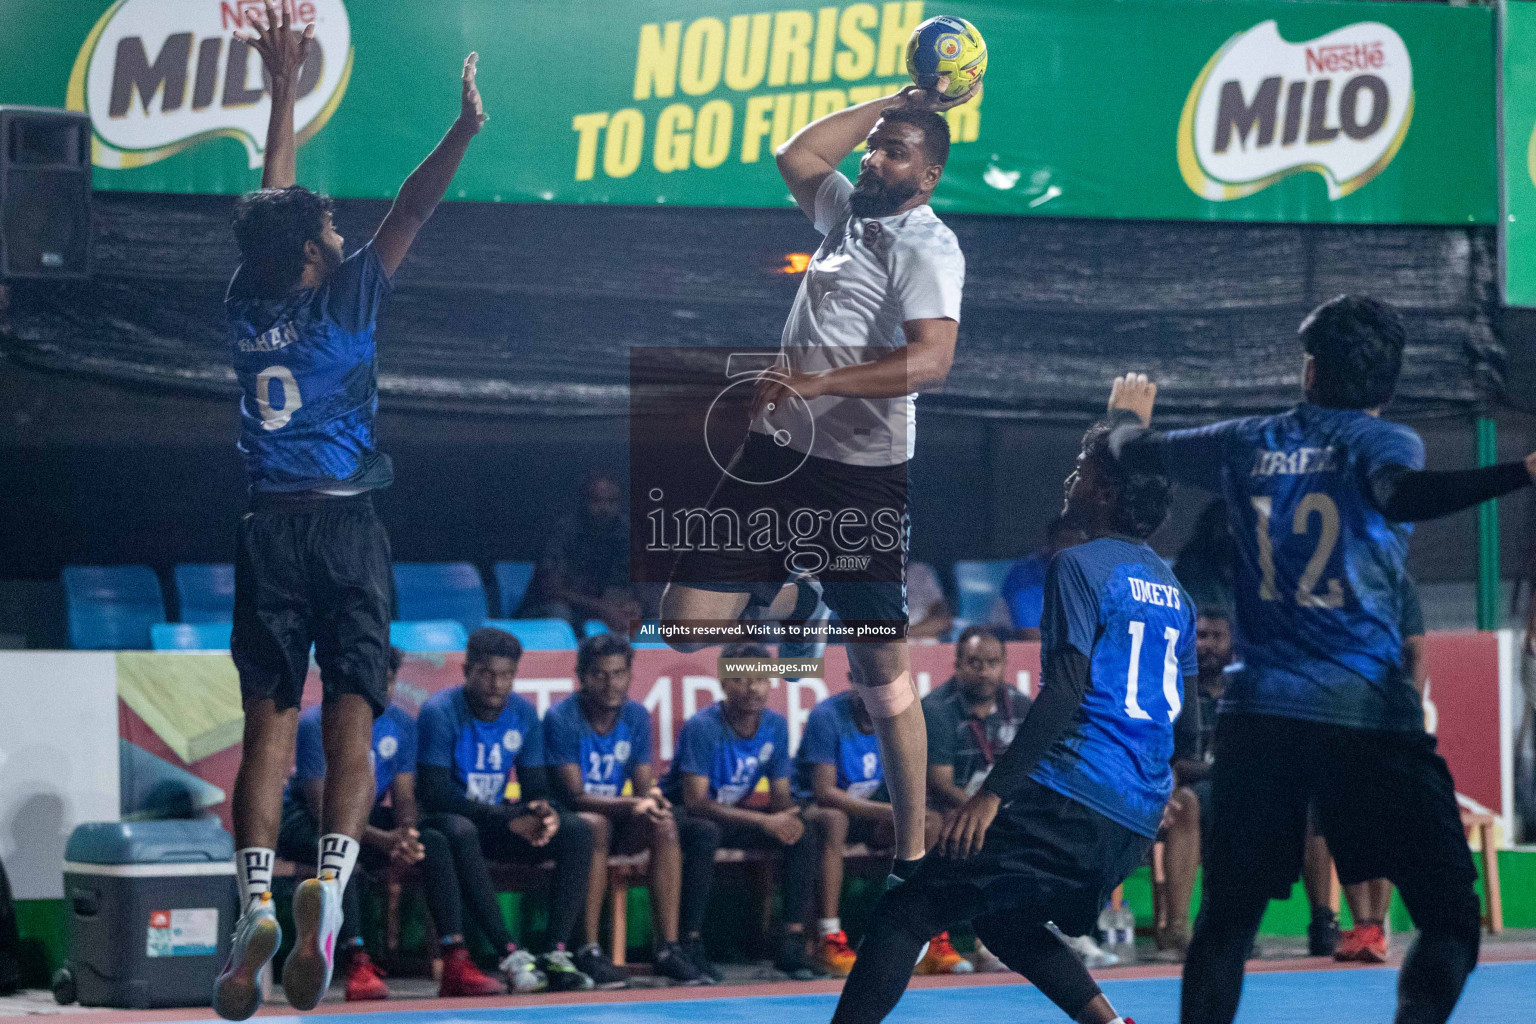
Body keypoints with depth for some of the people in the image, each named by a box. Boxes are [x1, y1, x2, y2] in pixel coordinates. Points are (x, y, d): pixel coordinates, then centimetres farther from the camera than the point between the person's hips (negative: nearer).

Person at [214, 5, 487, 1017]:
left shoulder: (246, 305, 9)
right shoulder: (343, 302, -1)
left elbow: (273, 199, 21)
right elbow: (409, 212, -5)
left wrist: (284, 90, 28)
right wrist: (464, 132, -13)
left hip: (270, 527, 3)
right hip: (347, 525, -3)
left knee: (269, 723, 0)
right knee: (351, 715, -5)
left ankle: (257, 900, -13)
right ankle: (330, 882, -23)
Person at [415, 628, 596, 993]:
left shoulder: (524, 715, 3)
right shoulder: (440, 712, -15)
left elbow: (536, 791, 5)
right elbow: (435, 794, -21)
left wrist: (544, 815, -22)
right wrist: (509, 819, -27)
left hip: (499, 822, 6)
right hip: (444, 821, -6)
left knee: (577, 830, -16)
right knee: (460, 831, -40)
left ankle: (557, 953, -27)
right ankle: (510, 955, -41)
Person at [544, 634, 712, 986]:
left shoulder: (636, 716, 2)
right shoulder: (561, 718, -14)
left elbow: (644, 788, 1)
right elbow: (575, 796, -20)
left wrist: (652, 798, -25)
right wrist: (631, 805, -34)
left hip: (620, 819, 5)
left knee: (664, 825, -24)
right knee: (595, 825, -37)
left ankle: (668, 949, -24)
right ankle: (588, 952, -36)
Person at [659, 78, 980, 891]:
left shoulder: (926, 245, -9)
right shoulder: (848, 212, 16)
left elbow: (930, 360, -23)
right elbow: (795, 155, 21)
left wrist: (816, 383, -33)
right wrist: (893, 101, 15)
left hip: (862, 476, -7)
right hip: (777, 454, 7)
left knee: (883, 672, -4)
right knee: (685, 622, 1)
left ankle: (911, 853, 4)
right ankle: (797, 602, 31)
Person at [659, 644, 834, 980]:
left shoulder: (775, 725, -2)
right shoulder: (702, 727, -21)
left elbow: (780, 796, 2)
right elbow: (695, 802, -28)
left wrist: (788, 816, -24)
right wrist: (764, 821, -35)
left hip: (734, 815, 6)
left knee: (805, 828, -15)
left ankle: (793, 941, -19)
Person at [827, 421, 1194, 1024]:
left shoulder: (1081, 566, -5)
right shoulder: (1172, 588, 18)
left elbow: (1063, 693, -15)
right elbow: (1180, 709, 20)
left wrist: (992, 792, -18)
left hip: (1068, 794, -8)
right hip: (1137, 817, 8)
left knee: (907, 911, -7)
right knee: (1004, 921, 25)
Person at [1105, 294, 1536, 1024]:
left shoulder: (1247, 443, 13)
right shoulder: (1384, 442, 0)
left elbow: (1134, 451, 28)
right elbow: (1398, 495, -24)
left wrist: (1128, 413, 51)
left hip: (1257, 714, 4)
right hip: (1367, 712, -4)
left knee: (1227, 915, 13)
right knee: (1449, 915, -2)